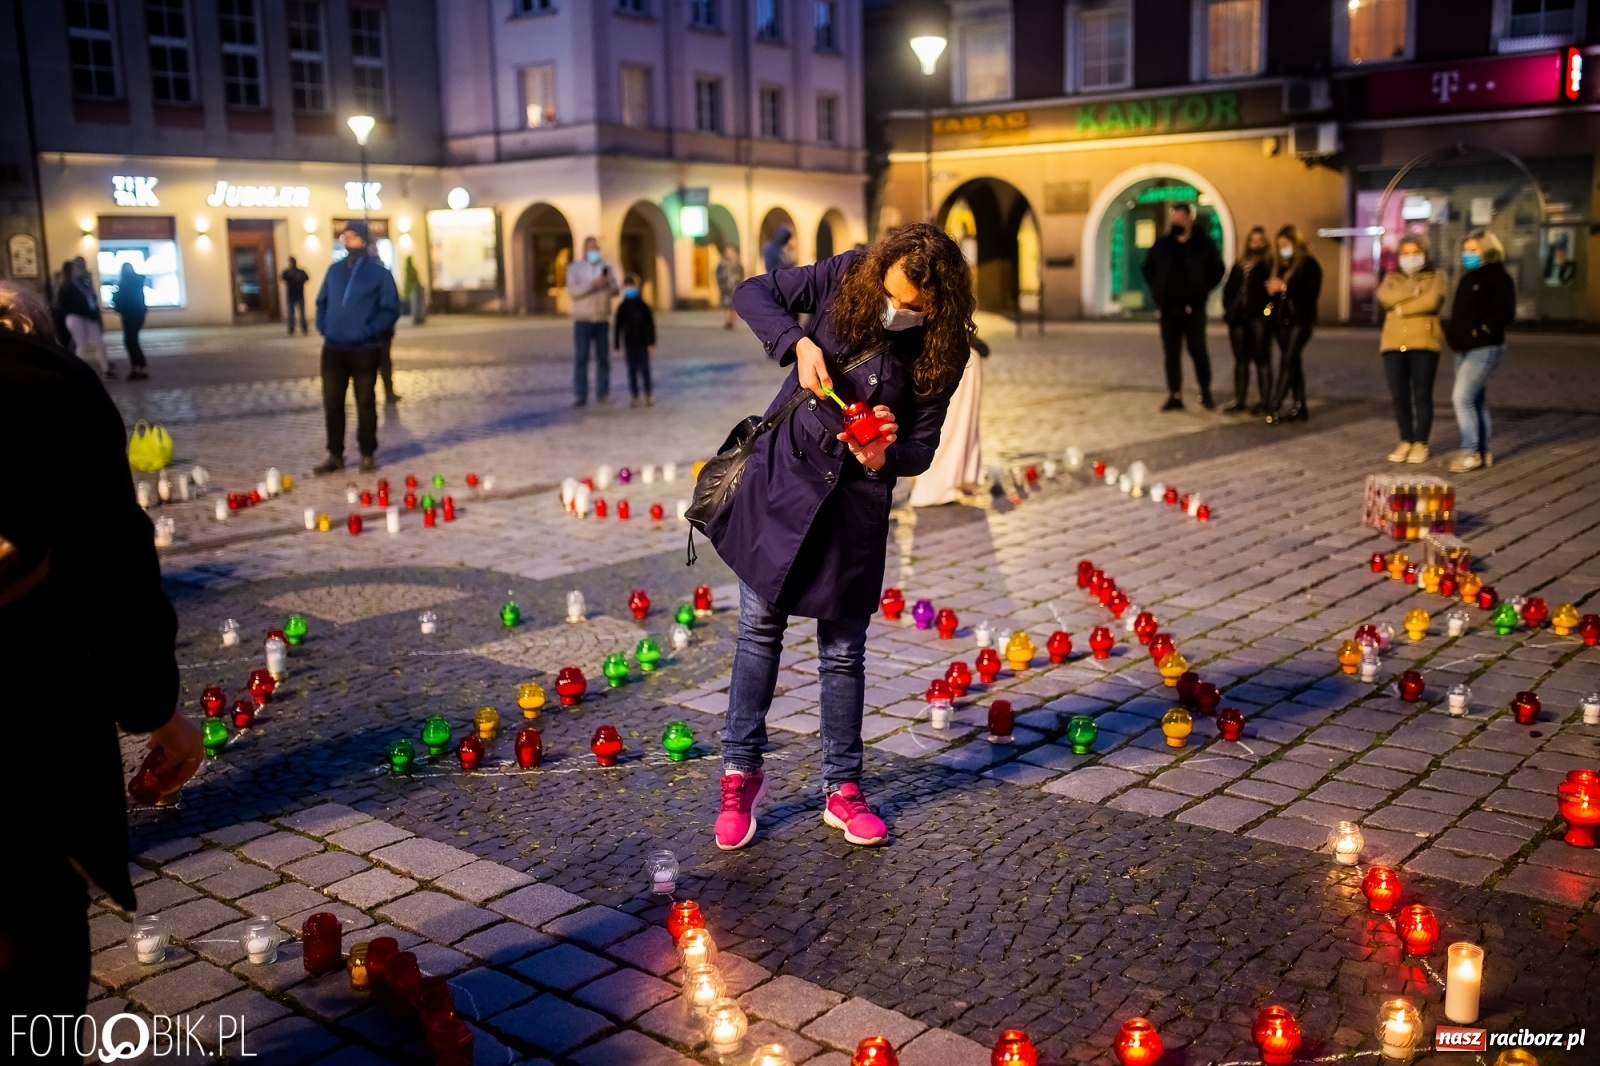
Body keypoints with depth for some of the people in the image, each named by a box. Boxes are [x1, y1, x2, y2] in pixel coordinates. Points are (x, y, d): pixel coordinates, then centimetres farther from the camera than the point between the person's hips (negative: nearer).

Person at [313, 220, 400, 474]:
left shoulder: (379, 273, -3)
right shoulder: (335, 270, 11)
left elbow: (390, 310, -7)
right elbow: (322, 302, 19)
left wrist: (368, 331, -16)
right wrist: (323, 327, 2)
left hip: (365, 350, -4)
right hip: (332, 349, 4)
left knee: (365, 402, 4)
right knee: (332, 403, 5)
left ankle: (368, 454, 14)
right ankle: (335, 455, 14)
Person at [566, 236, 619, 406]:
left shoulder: (606, 267, 10)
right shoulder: (574, 267, 4)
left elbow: (615, 291, 2)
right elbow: (572, 292, -8)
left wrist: (609, 283, -20)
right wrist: (592, 284, -19)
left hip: (603, 319, 2)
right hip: (582, 319, -2)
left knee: (603, 357, 1)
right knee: (580, 357, -6)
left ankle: (602, 394, 5)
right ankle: (580, 395, -6)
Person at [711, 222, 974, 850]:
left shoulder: (939, 354, -11)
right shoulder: (845, 278, -10)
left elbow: (920, 449, -4)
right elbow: (754, 293, -4)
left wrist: (882, 458, -27)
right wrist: (798, 342, -21)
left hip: (855, 500, 0)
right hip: (781, 475, 1)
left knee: (843, 650, 6)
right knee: (760, 627, 7)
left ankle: (842, 789, 20)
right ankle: (741, 773, 20)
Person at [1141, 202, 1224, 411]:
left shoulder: (1203, 243, -2)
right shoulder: (1162, 244, 6)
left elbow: (1217, 269, 3)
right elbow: (1148, 268, 18)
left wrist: (1203, 289, -4)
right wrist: (1157, 290, 8)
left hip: (1193, 307, -3)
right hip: (1167, 308, 3)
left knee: (1197, 349, -4)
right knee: (1172, 352, 4)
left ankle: (1206, 393, 8)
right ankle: (1175, 396, 8)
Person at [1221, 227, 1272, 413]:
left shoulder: (1269, 263, -1)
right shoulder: (1240, 263, 16)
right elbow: (1229, 287, 15)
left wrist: (1267, 311, -18)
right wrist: (1228, 307, 5)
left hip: (1258, 317, -6)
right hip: (1238, 317, 6)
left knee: (1261, 359, -1)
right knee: (1240, 360, 11)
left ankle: (1265, 401, 3)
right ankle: (1240, 400, 18)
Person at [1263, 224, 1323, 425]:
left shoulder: (1309, 264, -5)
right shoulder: (1280, 264, 16)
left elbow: (1313, 291, -16)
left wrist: (1284, 287, -18)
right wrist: (1272, 290, -1)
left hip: (1300, 320, -7)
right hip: (1282, 319, 7)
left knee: (1287, 362, -13)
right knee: (1293, 363, 9)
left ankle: (1274, 407, -19)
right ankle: (1299, 406, 14)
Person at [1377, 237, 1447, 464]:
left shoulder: (1435, 277, 8)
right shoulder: (1391, 279, 17)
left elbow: (1431, 301, -13)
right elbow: (1385, 297, -6)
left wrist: (1401, 308, -8)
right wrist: (1415, 290, -10)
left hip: (1423, 343, -3)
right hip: (1394, 344, 3)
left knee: (1422, 395, -3)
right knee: (1399, 396, 1)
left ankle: (1421, 443, 4)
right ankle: (1405, 441, 12)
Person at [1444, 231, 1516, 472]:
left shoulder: (1499, 278, -9)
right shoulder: (1468, 279, 18)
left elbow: (1505, 313, -17)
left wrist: (1481, 331, -21)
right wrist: (1452, 332, 9)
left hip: (1484, 350, -9)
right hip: (1464, 350, 9)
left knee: (1462, 398, -16)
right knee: (1477, 401, 12)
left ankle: (1470, 452, -13)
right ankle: (1483, 452, 17)